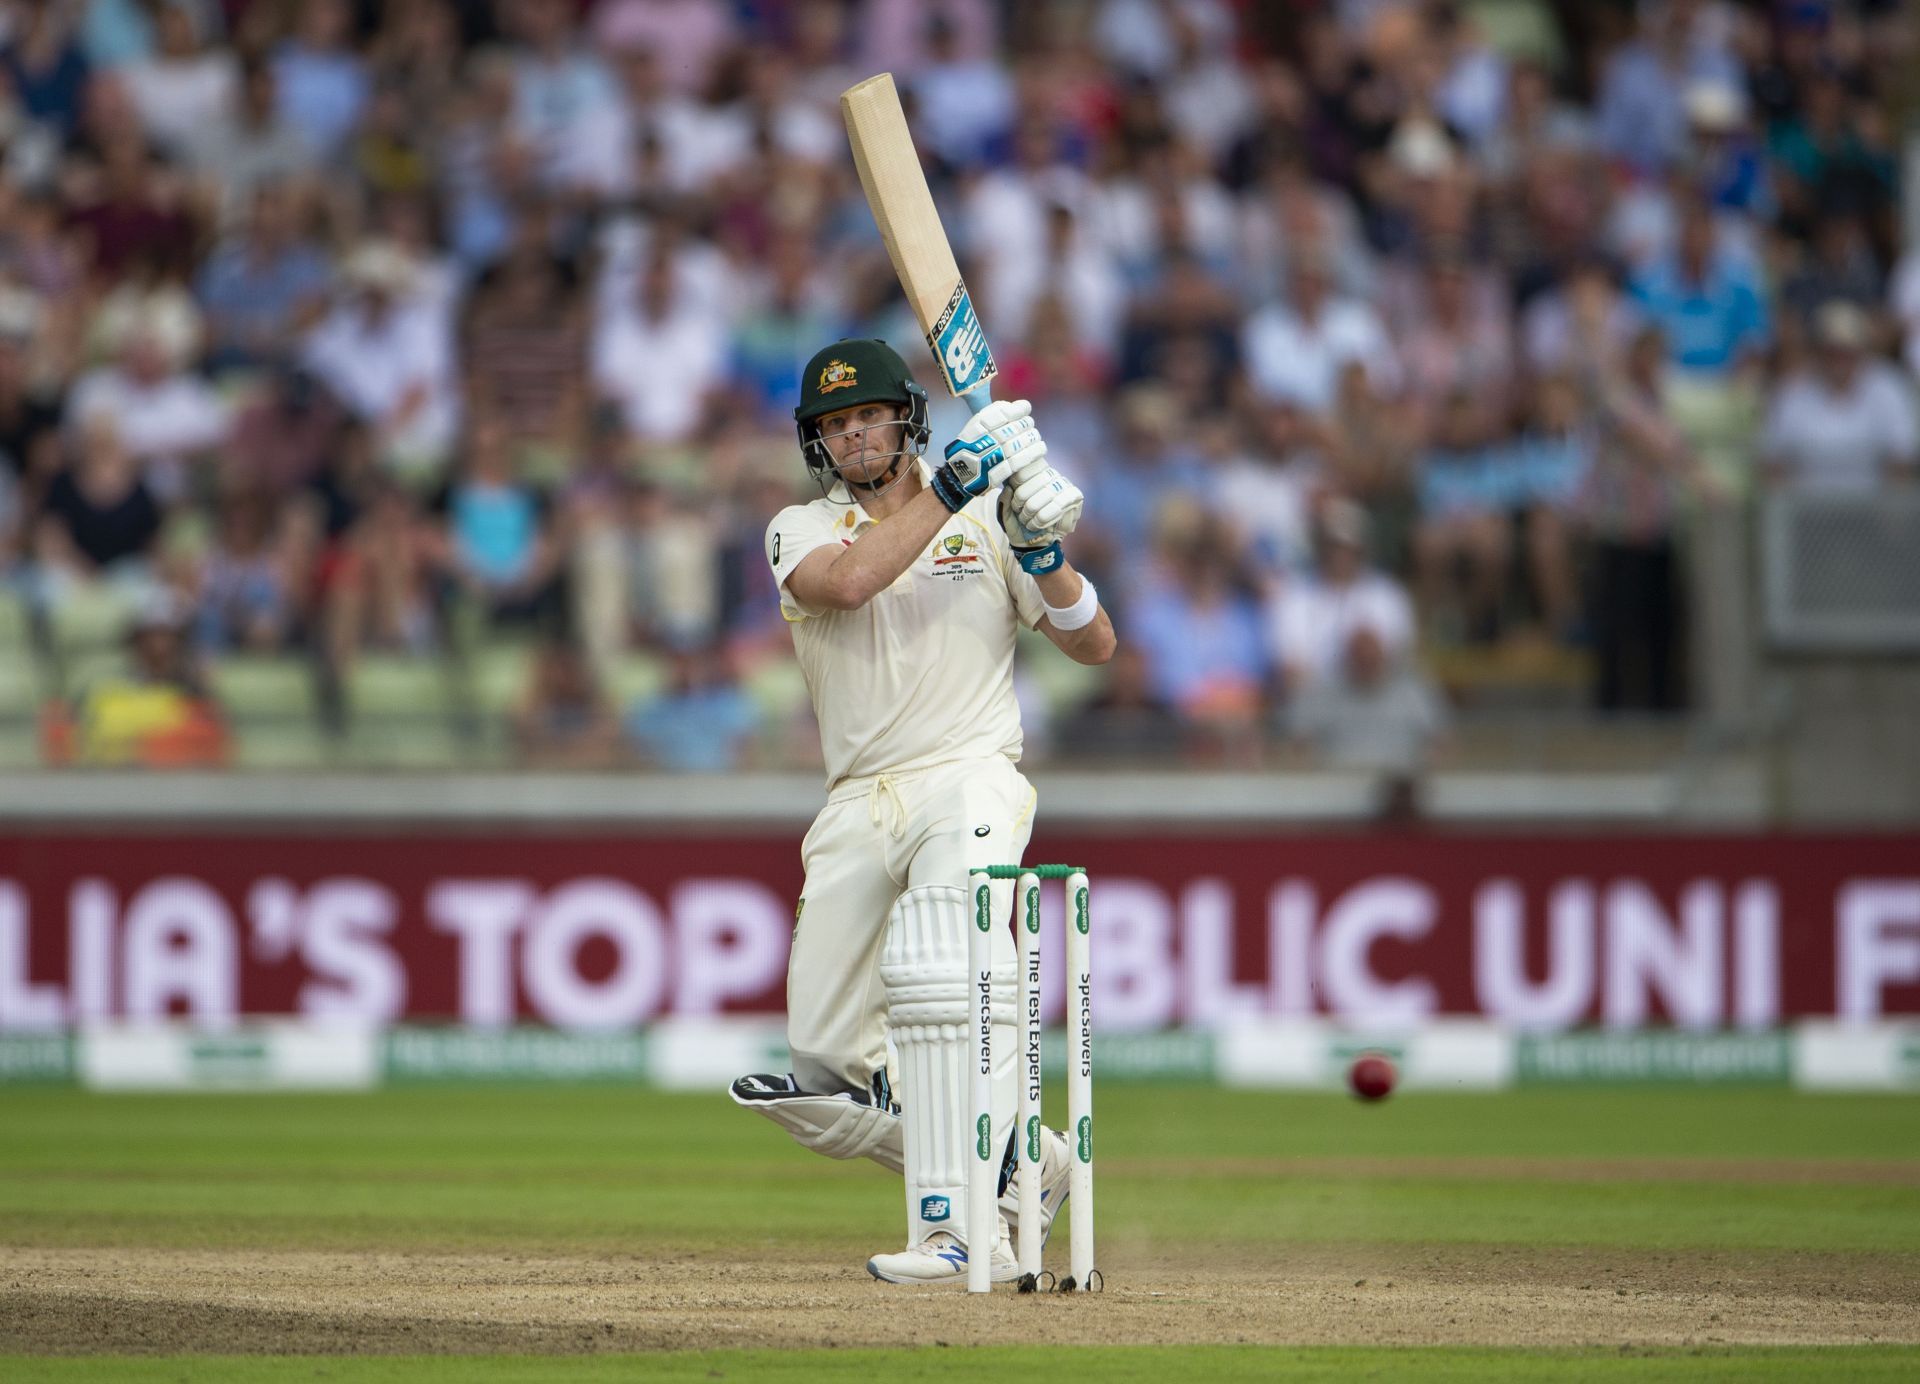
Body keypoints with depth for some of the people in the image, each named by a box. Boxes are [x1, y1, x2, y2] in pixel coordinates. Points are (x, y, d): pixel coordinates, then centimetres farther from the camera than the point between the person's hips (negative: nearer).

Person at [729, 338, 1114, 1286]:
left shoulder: (984, 520, 10)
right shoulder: (801, 531, 10)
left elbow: (1094, 646, 7)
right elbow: (848, 580, -15)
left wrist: (1042, 555, -10)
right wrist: (947, 492, -18)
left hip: (970, 776, -4)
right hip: (858, 808, 4)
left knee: (939, 972, -31)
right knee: (827, 1073, 2)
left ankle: (967, 1231, -36)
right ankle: (1019, 1162, 22)